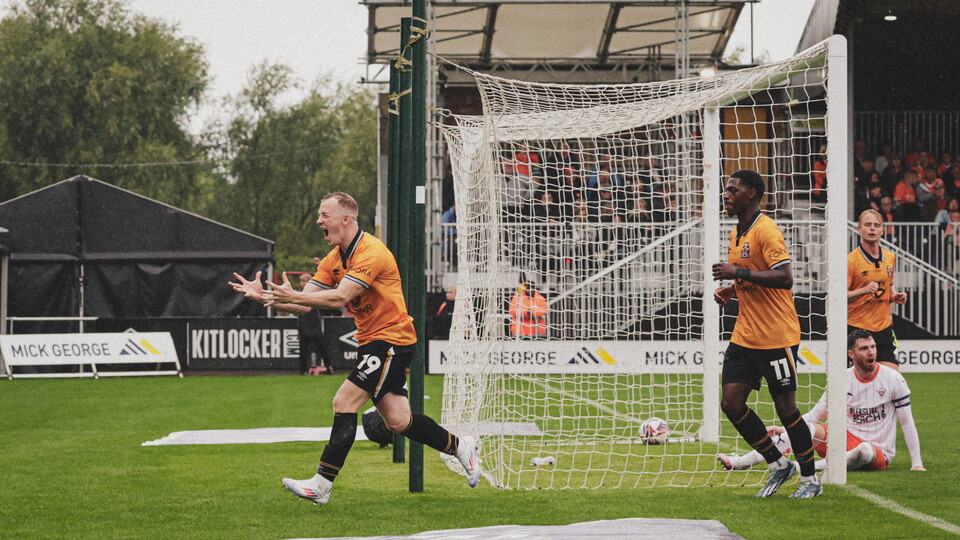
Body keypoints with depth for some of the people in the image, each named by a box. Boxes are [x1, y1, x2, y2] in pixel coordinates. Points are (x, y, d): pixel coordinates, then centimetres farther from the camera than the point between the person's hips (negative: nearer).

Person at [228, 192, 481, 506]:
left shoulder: (371, 252, -19)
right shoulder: (334, 259, 8)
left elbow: (340, 297, -30)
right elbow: (305, 304, 4)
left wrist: (294, 296, -38)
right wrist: (264, 296, -9)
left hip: (391, 339, -9)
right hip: (371, 341, 9)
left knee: (344, 401, -16)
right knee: (397, 421, 9)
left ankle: (321, 485, -15)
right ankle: (460, 447, 28)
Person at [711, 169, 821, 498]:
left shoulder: (766, 231, -14)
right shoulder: (736, 234, 15)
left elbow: (784, 277, -24)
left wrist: (739, 272, -25)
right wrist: (731, 290, 7)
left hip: (777, 337, -9)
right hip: (744, 336, 9)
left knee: (785, 408, -2)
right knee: (731, 403, 1)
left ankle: (810, 480, 13)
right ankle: (778, 465, 17)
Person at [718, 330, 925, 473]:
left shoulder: (893, 379, -7)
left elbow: (907, 423, -3)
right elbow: (815, 414, 5)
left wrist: (917, 463, -6)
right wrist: (785, 430, -10)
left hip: (879, 453, -3)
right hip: (848, 439, 3)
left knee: (865, 451, -40)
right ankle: (742, 462, -26)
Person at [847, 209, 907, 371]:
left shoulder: (890, 258, 10)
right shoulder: (851, 260, -9)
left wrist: (894, 296, 7)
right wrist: (864, 291, -27)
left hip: (884, 328, 5)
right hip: (857, 328, -5)